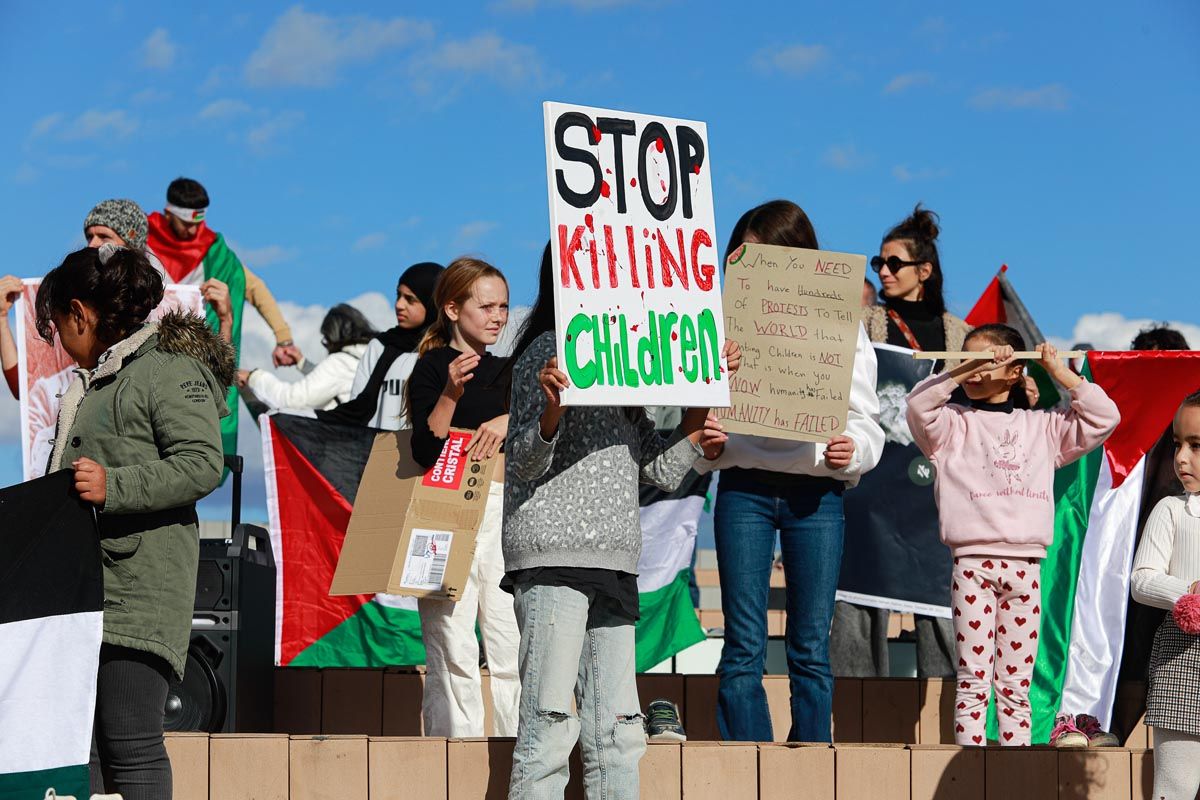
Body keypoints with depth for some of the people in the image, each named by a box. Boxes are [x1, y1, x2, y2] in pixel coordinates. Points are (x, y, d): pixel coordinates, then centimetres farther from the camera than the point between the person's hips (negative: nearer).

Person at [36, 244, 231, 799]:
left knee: (130, 747, -10)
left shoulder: (172, 369, -6)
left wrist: (114, 487, -24)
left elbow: (202, 465, -18)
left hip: (136, 594, -9)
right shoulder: (90, 381, 24)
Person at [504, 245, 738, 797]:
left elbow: (661, 470, 21)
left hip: (614, 562, 8)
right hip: (553, 552, -8)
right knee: (550, 725, -12)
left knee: (617, 732, 5)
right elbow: (522, 463, -10)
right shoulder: (550, 349, -2)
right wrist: (550, 410, -30)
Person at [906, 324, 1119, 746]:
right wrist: (964, 370, -19)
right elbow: (918, 404, -11)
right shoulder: (954, 424, 8)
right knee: (973, 680, -4)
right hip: (973, 564, -2)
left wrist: (1061, 372, 6)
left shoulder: (1041, 427, 15)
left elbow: (1103, 417, 10)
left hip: (1026, 565, 2)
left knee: (1016, 683, 6)